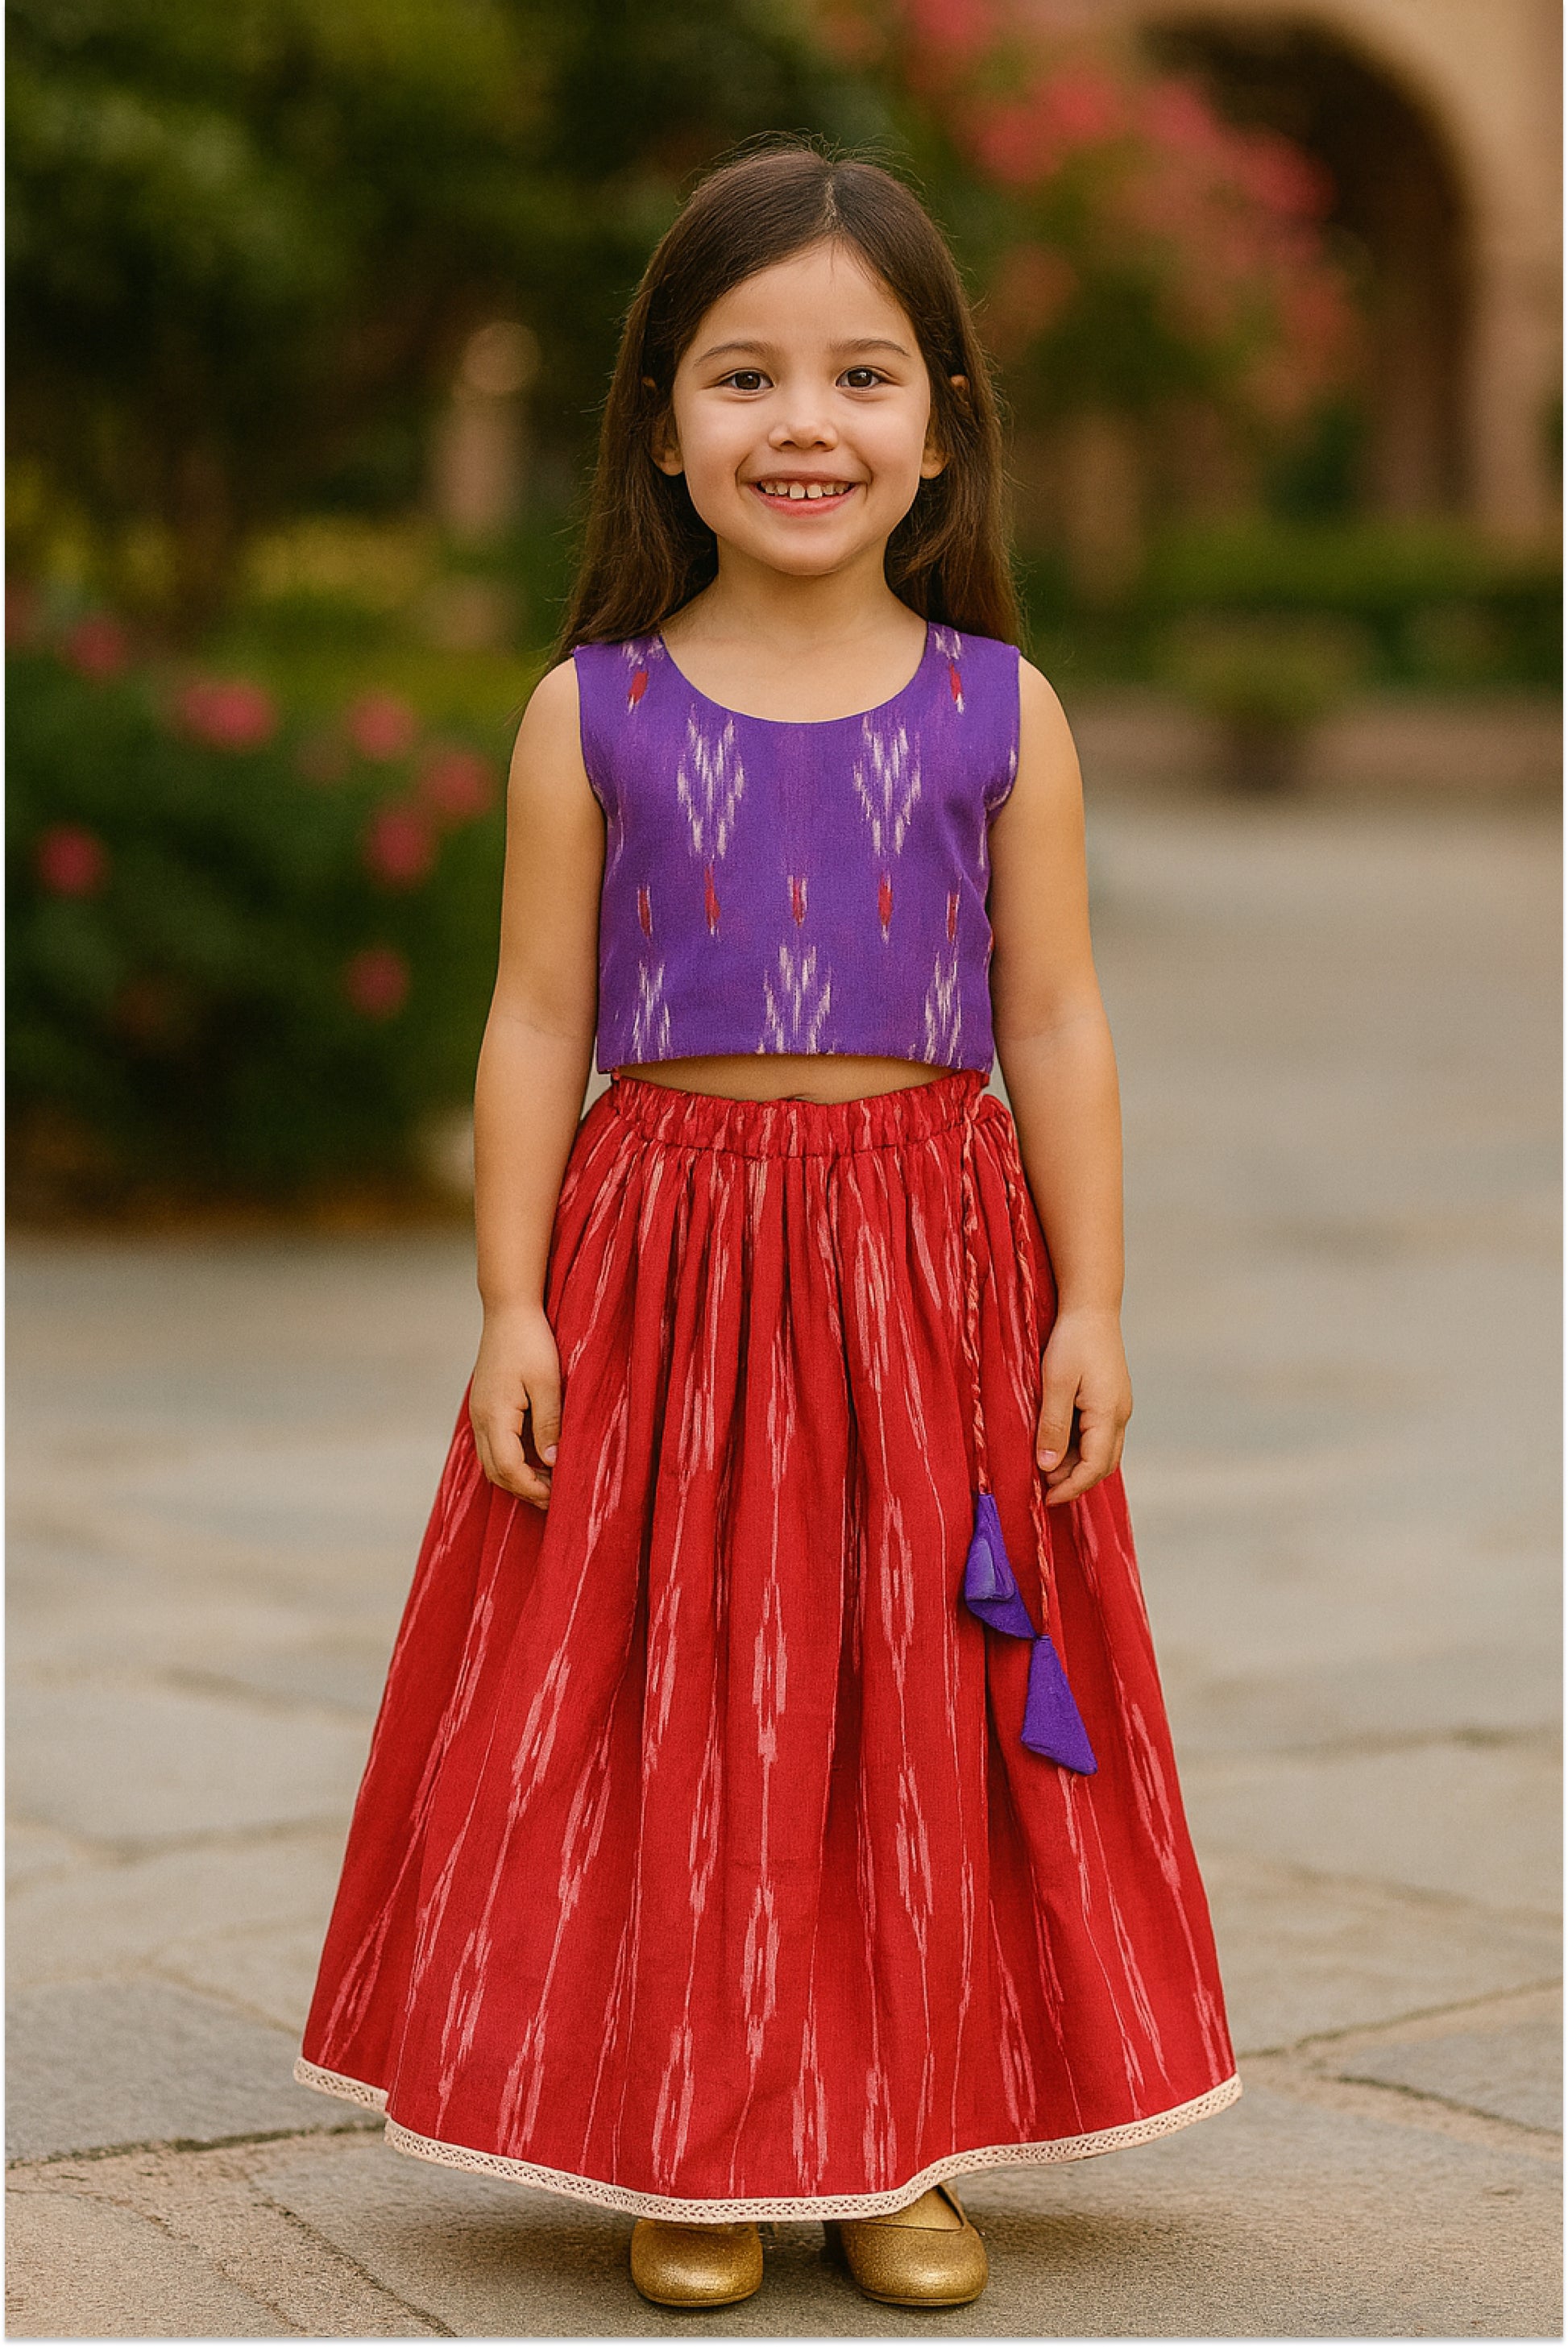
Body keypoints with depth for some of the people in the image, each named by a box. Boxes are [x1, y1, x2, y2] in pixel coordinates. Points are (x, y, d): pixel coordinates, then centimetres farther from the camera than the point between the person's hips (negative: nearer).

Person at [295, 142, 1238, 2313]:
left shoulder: (1001, 714, 1)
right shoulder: (595, 714, 0)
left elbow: (1056, 1025, 2)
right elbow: (538, 1022, 1)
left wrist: (1090, 1308, -2)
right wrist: (513, 1305, -4)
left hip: (933, 1272, 1)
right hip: (664, 1257, 0)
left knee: (922, 1715, 6)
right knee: (674, 1706, 3)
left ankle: (907, 2146, 20)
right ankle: (692, 2153, 17)